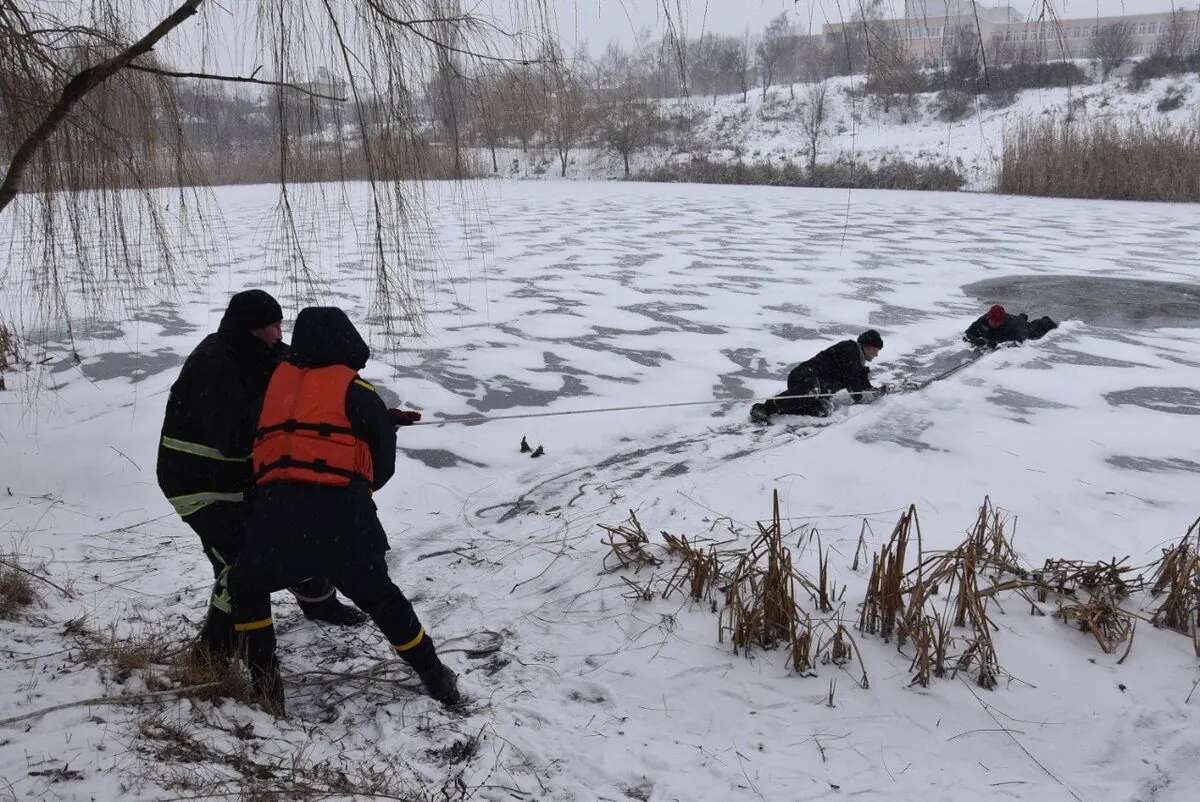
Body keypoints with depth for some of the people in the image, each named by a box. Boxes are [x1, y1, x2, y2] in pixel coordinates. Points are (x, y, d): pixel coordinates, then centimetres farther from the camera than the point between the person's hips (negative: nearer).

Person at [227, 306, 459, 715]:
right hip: (341, 513, -1)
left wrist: (385, 418, 30)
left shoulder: (279, 380, 18)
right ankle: (438, 680, 25)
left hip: (275, 509, 1)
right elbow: (383, 466, 11)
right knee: (380, 596, 17)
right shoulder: (357, 391, 9)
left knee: (247, 588, 27)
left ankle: (265, 684, 17)